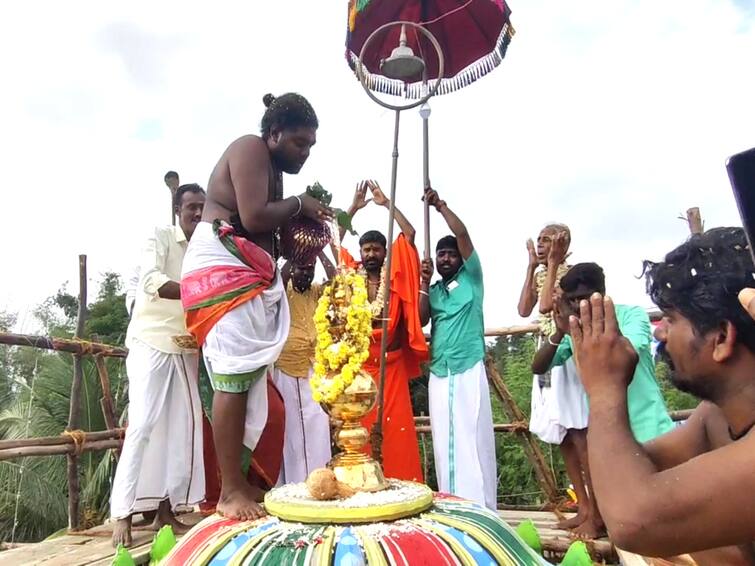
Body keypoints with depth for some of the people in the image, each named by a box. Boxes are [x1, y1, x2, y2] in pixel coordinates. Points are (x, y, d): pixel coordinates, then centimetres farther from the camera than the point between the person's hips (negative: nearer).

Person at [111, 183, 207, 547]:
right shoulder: (160, 238, -5)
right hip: (152, 342, -5)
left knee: (182, 426, 3)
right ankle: (122, 513, -1)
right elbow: (151, 281, -22)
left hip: (187, 348, 5)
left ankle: (165, 508, 12)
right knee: (143, 424, -8)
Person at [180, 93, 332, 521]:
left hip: (248, 275, 10)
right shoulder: (250, 149, -4)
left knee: (252, 379, 4)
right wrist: (299, 204, -4)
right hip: (223, 267, -10)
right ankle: (231, 490, -8)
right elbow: (252, 217, -19)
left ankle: (245, 483, 9)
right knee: (235, 377, -13)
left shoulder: (272, 169, 24)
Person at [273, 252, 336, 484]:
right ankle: (290, 485, 10)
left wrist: (319, 251, -10)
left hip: (314, 369, 2)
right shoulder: (283, 291, 4)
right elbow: (280, 276, -17)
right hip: (286, 369, -2)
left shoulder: (317, 291, 11)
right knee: (290, 427, 3)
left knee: (317, 425, 1)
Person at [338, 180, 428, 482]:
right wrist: (353, 209, 3)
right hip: (358, 364, 1)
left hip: (392, 364, 0)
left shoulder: (395, 276, 5)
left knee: (396, 429, -2)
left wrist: (387, 203, 1)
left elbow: (409, 234, -2)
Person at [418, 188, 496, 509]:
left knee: (473, 440, -4)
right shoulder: (433, 290, 17)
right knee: (444, 442, 6)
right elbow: (420, 320, 0)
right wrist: (424, 282, -5)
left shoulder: (471, 277, 7)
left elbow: (463, 234, -5)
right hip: (438, 374, 4)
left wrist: (440, 205, -3)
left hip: (469, 370, -4)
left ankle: (480, 509, 3)